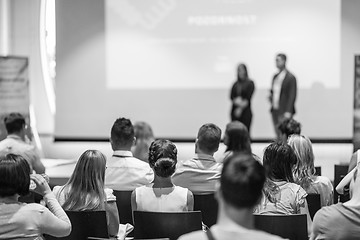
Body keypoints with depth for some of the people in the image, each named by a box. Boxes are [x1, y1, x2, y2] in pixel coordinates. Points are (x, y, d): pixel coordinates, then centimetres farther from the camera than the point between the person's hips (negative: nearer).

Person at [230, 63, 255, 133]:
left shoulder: (250, 83, 0)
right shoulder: (235, 84, 12)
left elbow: (248, 97, -7)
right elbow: (231, 96, 4)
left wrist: (240, 109, -13)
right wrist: (236, 101, -17)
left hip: (245, 111, -4)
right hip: (235, 111, 4)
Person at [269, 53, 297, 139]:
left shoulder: (290, 77, -9)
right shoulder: (275, 76, 15)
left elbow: (292, 95, -12)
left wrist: (288, 112, -18)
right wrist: (271, 97, 2)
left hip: (284, 112, -7)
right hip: (275, 111, 7)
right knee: (278, 135, 8)